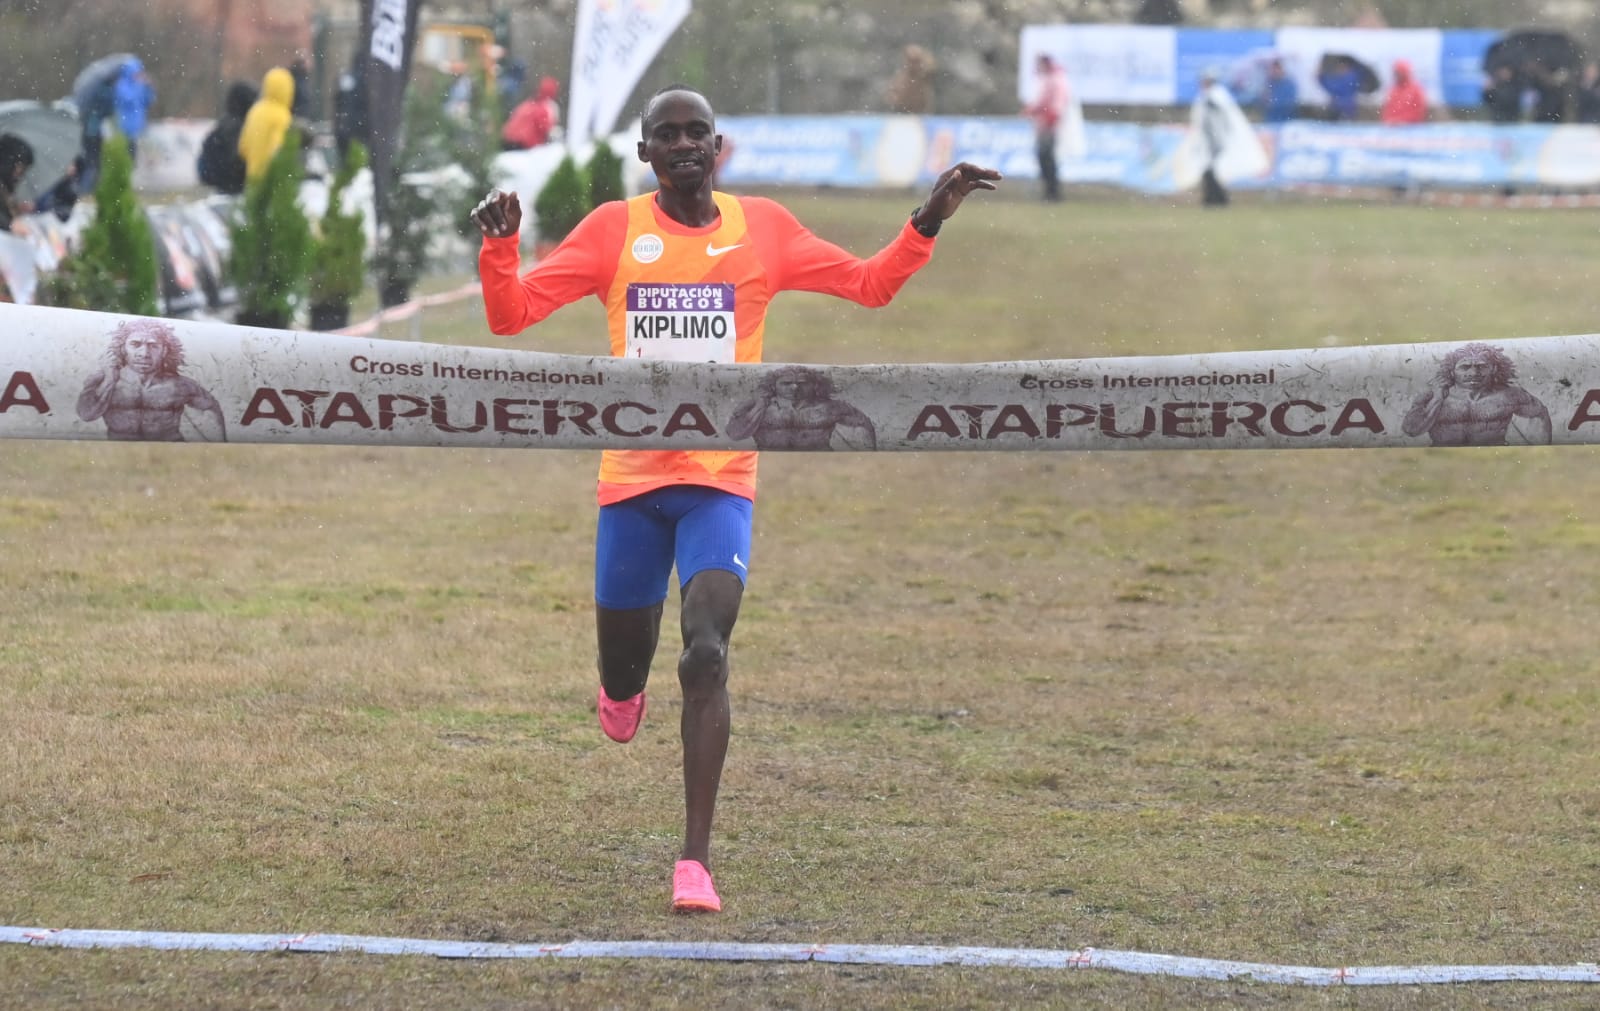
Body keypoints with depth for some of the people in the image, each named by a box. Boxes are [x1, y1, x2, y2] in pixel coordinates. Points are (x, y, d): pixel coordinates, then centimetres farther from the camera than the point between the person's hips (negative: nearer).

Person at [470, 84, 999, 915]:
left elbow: (869, 285, 13)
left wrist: (928, 222, -1)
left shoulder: (763, 229, 4)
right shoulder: (613, 231, 2)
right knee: (622, 657, 10)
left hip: (721, 481, -1)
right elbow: (511, 314, 0)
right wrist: (499, 244, -18)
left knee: (706, 653, -20)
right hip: (631, 476, 1)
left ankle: (696, 861, -22)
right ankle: (622, 693, 53)